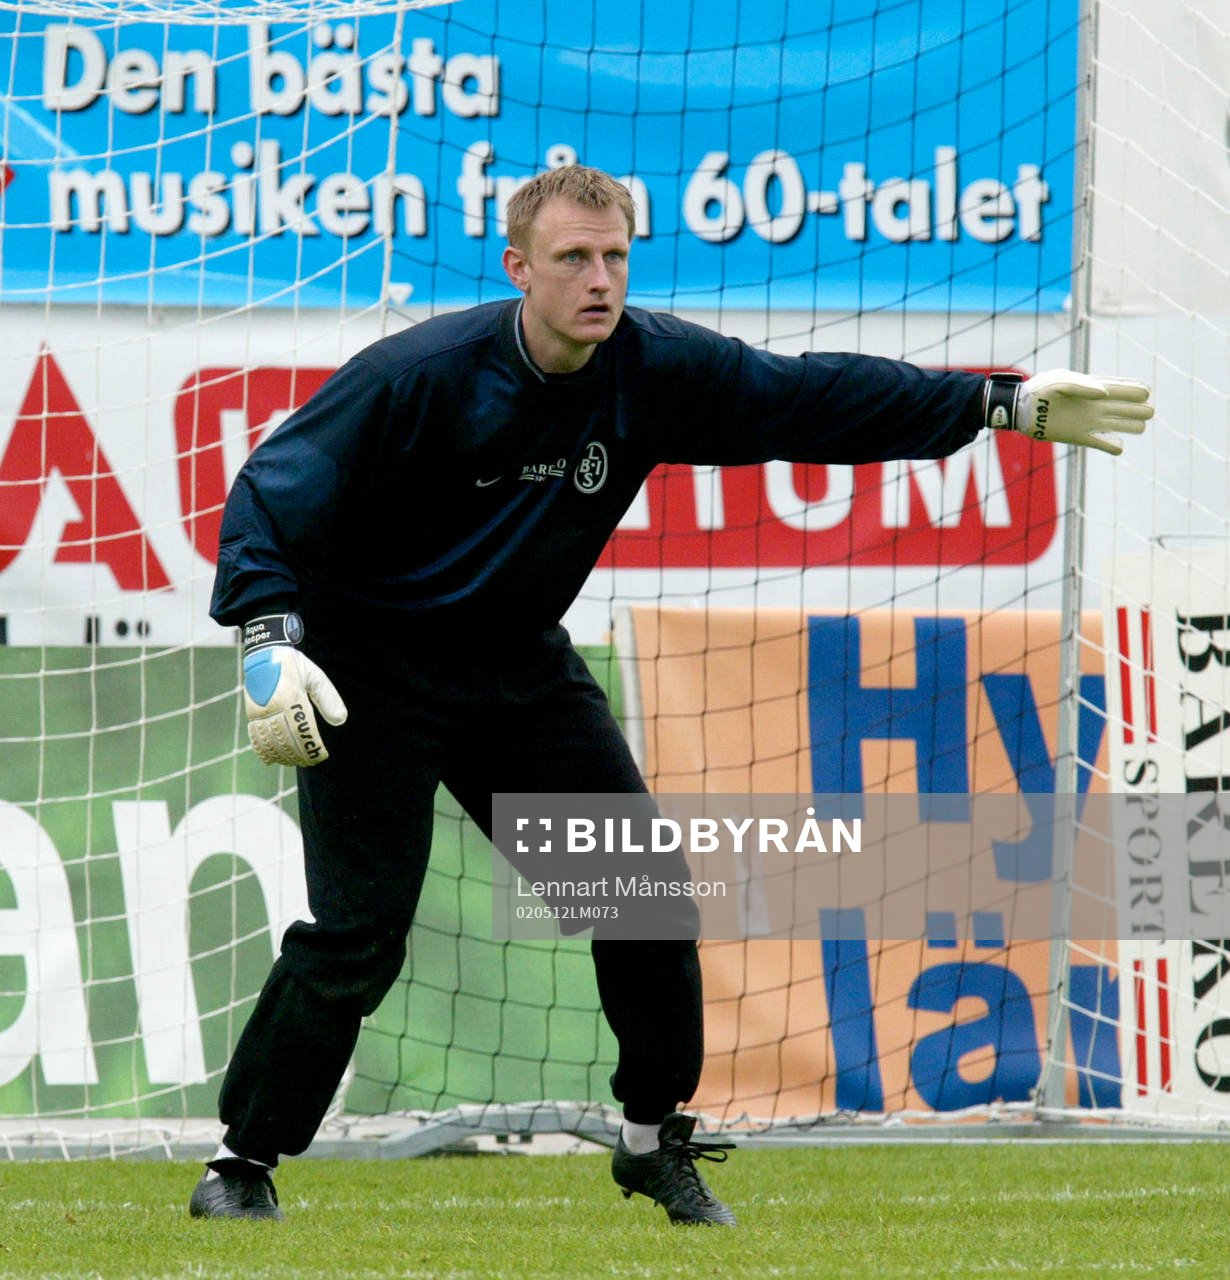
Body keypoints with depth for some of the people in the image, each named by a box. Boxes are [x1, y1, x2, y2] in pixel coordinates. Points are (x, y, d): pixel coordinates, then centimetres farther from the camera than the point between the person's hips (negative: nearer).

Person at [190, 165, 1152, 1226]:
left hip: (523, 670, 6)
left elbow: (807, 396, -2)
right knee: (357, 935, -14)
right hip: (373, 676, -5)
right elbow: (272, 490, -21)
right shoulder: (419, 376, -23)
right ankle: (241, 1165, 1)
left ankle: (656, 1142, 20)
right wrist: (271, 647, -35)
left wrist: (1002, 406, -5)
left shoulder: (654, 371, -9)